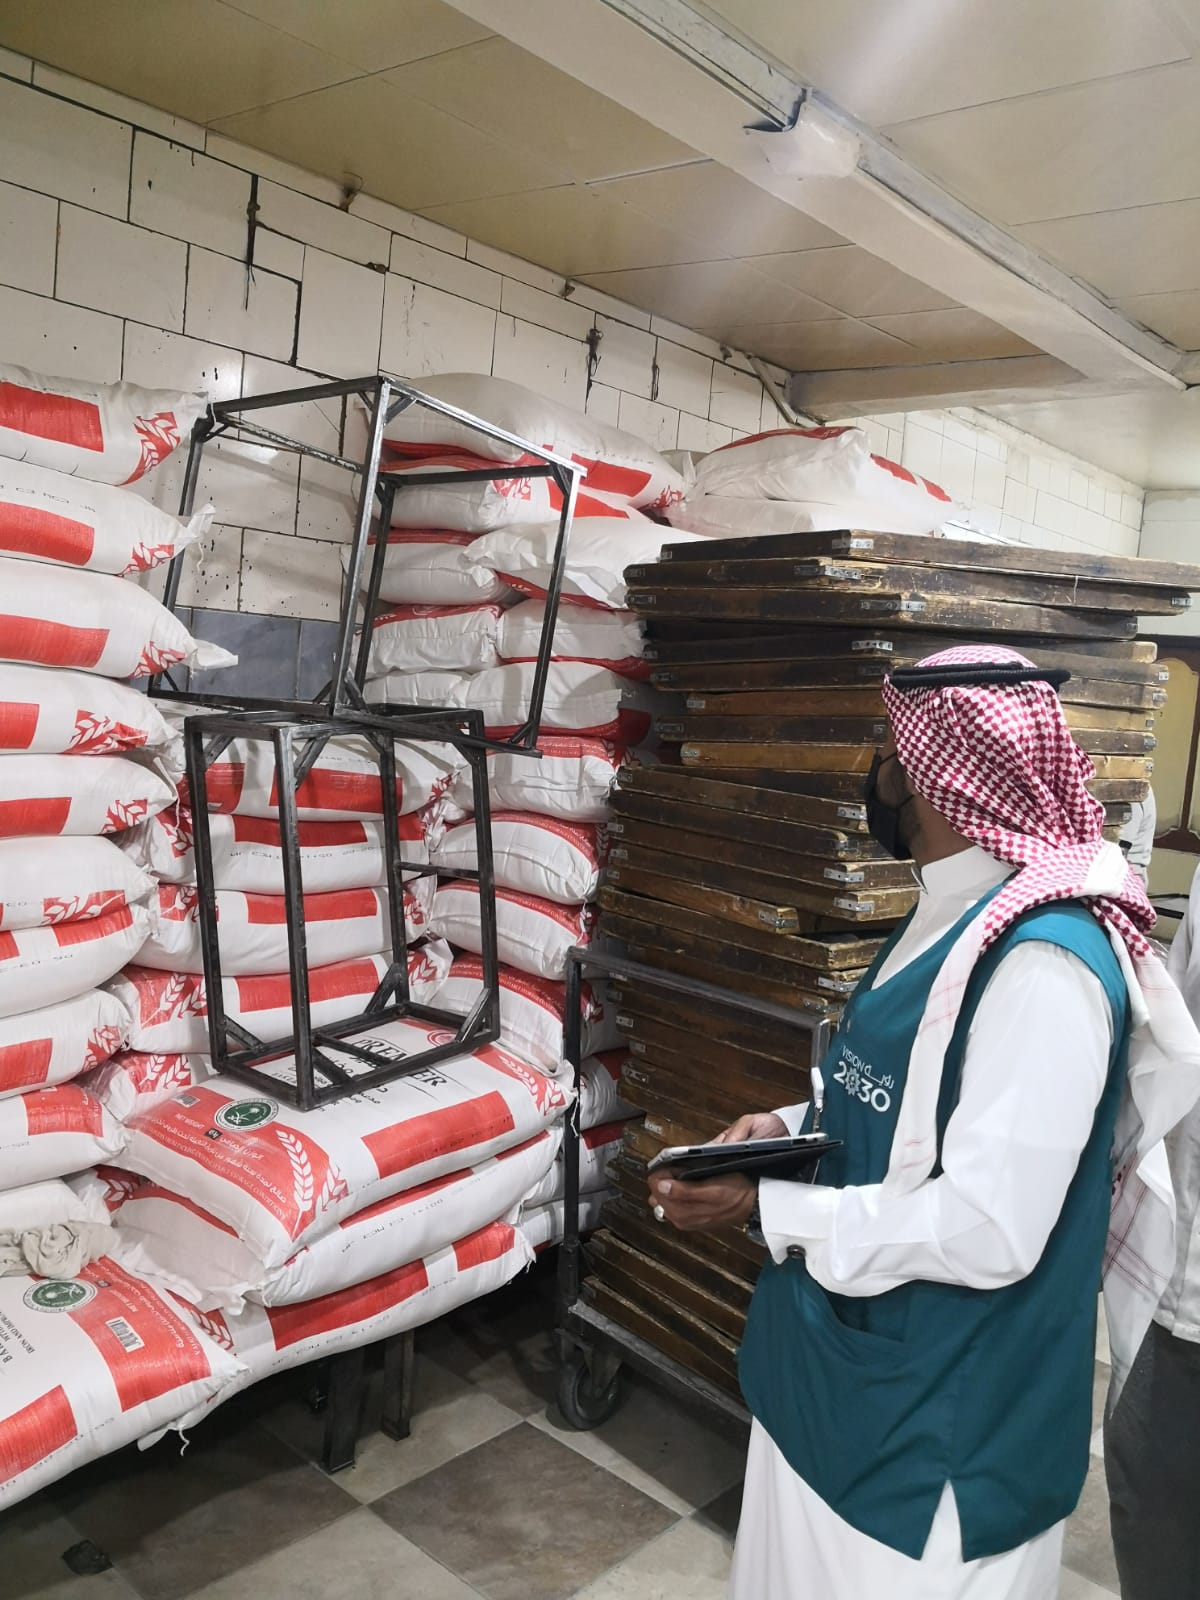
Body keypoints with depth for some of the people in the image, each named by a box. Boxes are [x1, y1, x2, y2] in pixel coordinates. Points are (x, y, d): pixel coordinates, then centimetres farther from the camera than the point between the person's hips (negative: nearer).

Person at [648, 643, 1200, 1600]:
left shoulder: (1041, 960, -28)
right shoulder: (958, 917, 4)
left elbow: (989, 1231, -29)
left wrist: (769, 1208, -22)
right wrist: (794, 1127, -2)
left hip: (940, 1421, -9)